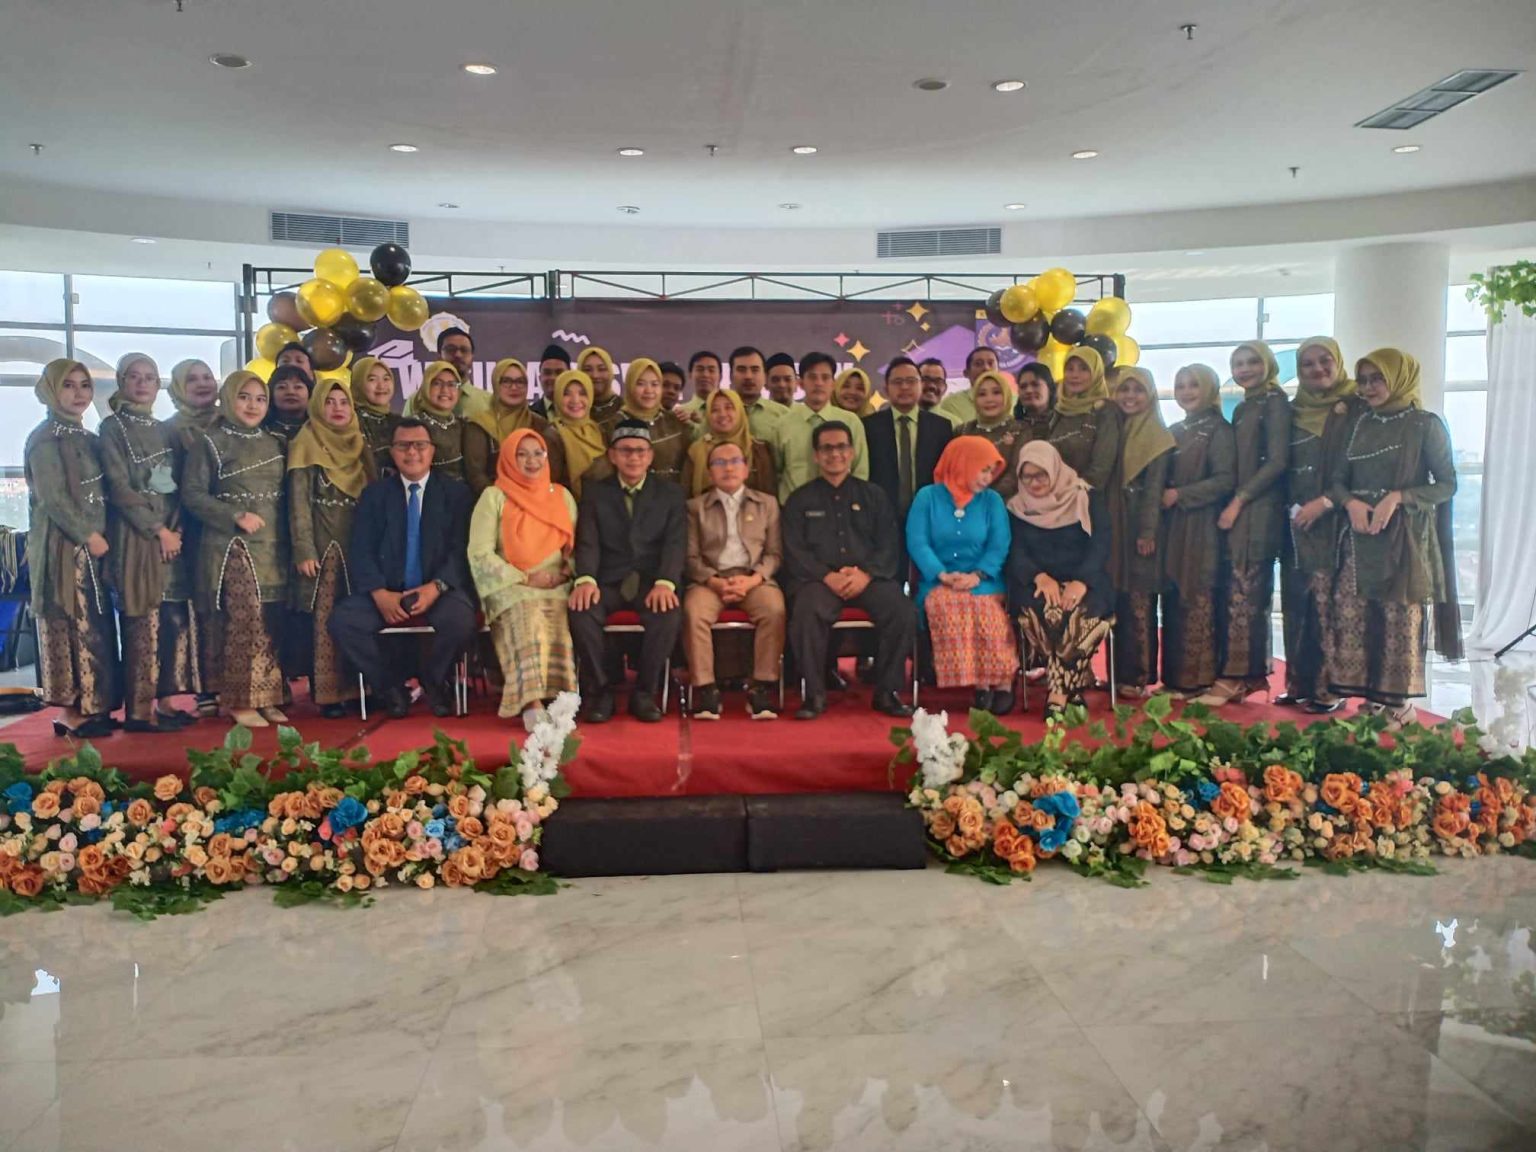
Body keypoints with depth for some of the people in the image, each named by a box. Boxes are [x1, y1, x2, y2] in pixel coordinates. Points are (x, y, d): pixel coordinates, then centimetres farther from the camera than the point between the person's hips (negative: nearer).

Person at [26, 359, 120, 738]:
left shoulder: (88, 438, 17)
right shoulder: (45, 438, -7)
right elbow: (52, 497, -16)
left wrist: (99, 536, 8)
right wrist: (89, 535, -16)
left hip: (93, 543, 8)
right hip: (64, 544, -8)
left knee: (94, 626, 8)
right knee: (70, 625, -6)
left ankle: (90, 706, 14)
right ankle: (69, 712, -1)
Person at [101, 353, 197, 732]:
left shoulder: (165, 430, 16)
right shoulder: (113, 428, 0)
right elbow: (118, 488, -8)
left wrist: (176, 528, -2)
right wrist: (158, 529, -12)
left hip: (173, 534, 6)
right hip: (135, 536, -6)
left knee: (176, 620, 4)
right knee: (143, 623, -7)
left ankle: (164, 700, 12)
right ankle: (138, 710, -3)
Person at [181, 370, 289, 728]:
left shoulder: (277, 443, 16)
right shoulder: (210, 442, 1)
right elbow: (192, 495, -5)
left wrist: (294, 542, 6)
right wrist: (236, 516, -14)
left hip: (273, 548, 5)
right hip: (232, 547, -5)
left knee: (272, 625, 3)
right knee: (243, 623, -9)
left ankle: (265, 697, 12)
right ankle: (240, 701, 0)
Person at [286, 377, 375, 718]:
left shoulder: (360, 446, 15)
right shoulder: (306, 445, 0)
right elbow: (298, 504, -7)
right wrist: (304, 551, -15)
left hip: (358, 546, 5)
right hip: (323, 547, -5)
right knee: (324, 621, -4)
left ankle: (358, 689, 11)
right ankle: (327, 694, -1)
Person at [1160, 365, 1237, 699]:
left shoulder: (1218, 430, -2)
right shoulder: (1174, 432, 18)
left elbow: (1226, 479, -12)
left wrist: (1180, 495, -13)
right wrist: (1161, 496, 2)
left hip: (1202, 528, -6)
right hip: (1172, 527, 6)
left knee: (1197, 603, -6)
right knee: (1172, 602, 4)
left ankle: (1197, 680, -1)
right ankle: (1173, 677, 9)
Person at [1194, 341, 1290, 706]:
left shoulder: (1274, 402, -4)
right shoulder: (1243, 407, 20)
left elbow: (1277, 461, -12)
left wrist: (1239, 501, -13)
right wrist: (1232, 504, 7)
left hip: (1260, 511, -8)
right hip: (1238, 511, 8)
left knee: (1243, 594, -10)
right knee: (1249, 594, 7)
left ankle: (1236, 677, -9)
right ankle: (1253, 673, 11)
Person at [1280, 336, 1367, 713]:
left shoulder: (1356, 409, -1)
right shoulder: (1293, 412, 14)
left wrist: (1325, 502, -14)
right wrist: (1292, 506, 4)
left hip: (1334, 523, -5)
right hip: (1295, 523, 5)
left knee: (1327, 607, -8)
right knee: (1295, 607, 5)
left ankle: (1330, 688, -3)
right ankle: (1298, 684, 12)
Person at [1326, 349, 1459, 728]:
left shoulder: (1426, 425, -1)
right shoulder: (1361, 426, 13)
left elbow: (1447, 484, -4)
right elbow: (1337, 479, 11)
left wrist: (1396, 498, -17)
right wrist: (1352, 503, -11)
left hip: (1407, 536, -5)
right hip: (1361, 535, 5)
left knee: (1401, 618, -4)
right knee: (1350, 615, 0)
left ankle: (1399, 702, 5)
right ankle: (1371, 698, 9)